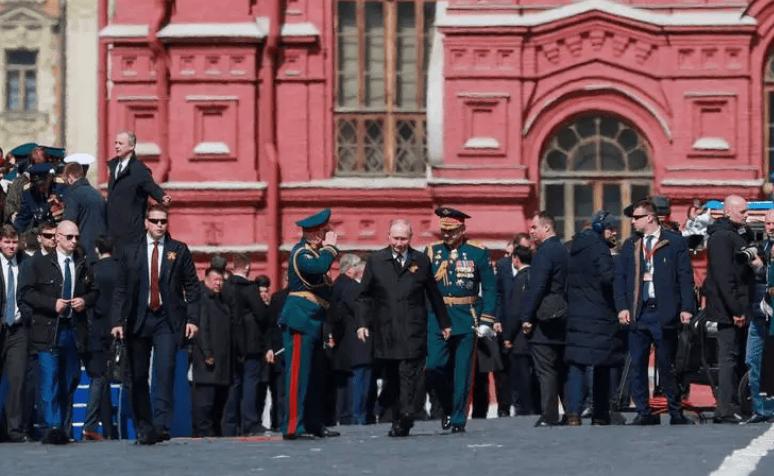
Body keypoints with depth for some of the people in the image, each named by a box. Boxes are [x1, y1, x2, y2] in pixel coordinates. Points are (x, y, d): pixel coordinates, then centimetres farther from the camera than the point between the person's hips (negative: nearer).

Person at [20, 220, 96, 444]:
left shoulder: (82, 266, 12)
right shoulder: (40, 264, 1)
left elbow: (93, 291, 20)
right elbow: (25, 292, -3)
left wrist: (85, 301, -3)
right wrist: (52, 304, -14)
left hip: (74, 331, 4)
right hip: (48, 330, -4)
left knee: (70, 380, 7)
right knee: (50, 380, -11)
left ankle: (65, 429, 14)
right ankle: (53, 427, -13)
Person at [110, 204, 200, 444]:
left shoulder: (179, 251, 7)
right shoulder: (130, 253, 8)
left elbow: (192, 287, 7)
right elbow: (121, 290, 5)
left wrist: (192, 318, -2)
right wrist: (117, 321, -5)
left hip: (167, 320, -2)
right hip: (138, 320, 2)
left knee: (165, 371, -15)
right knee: (137, 377, 3)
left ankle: (161, 426, -20)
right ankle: (143, 429, 11)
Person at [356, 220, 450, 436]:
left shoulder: (421, 261, 7)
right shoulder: (375, 261, 7)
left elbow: (434, 295, 13)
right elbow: (365, 295, 8)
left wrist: (444, 323, 17)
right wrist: (363, 323, -2)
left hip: (413, 331, -2)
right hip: (385, 330, 2)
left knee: (409, 374, -13)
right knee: (392, 377, 5)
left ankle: (405, 419, -17)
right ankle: (399, 420, 13)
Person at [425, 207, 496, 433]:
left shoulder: (477, 252, 1)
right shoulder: (432, 252, 7)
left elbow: (489, 289, 2)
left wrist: (486, 320, -6)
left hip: (466, 319, -1)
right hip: (437, 319, 2)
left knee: (462, 372, 0)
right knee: (434, 367, -7)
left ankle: (459, 418, 9)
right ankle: (448, 408, 16)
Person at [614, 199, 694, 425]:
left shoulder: (675, 243, 1)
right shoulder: (630, 245, 12)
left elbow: (685, 277, -2)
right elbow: (620, 278, 11)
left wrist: (686, 308, -10)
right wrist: (622, 307, -1)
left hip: (664, 312, -3)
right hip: (637, 312, 3)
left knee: (667, 365, 3)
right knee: (637, 365, 0)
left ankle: (675, 412, 11)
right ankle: (643, 412, 6)